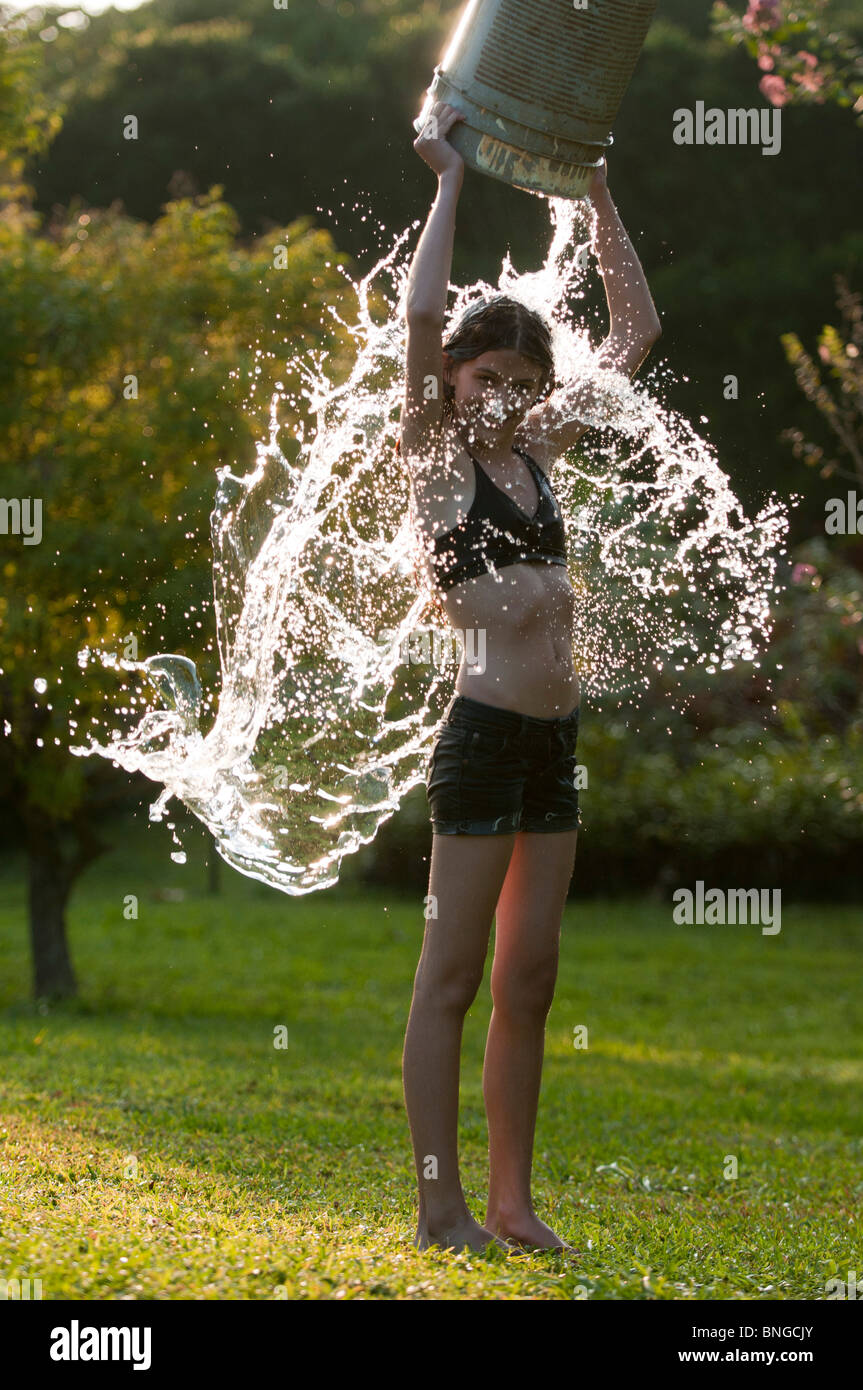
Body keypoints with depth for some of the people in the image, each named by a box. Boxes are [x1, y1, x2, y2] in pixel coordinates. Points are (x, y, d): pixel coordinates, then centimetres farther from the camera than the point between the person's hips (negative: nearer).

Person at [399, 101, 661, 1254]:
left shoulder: (536, 453, 14)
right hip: (485, 734, -7)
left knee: (529, 980, 9)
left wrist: (599, 193, 15)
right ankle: (441, 1211, 0)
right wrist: (451, 180, -9)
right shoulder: (436, 455, -2)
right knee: (453, 977, -3)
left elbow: (634, 335, 18)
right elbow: (421, 316, -17)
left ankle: (513, 1201, 16)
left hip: (554, 738, 7)